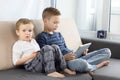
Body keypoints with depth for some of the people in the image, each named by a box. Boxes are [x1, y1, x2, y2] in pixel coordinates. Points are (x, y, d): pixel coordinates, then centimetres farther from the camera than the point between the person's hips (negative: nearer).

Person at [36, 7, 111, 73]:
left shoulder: (59, 34, 26)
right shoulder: (41, 37, 0)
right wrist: (65, 57, -23)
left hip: (77, 57, 8)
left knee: (107, 51, 4)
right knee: (81, 63, -43)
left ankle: (86, 64, -18)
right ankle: (97, 65, -9)